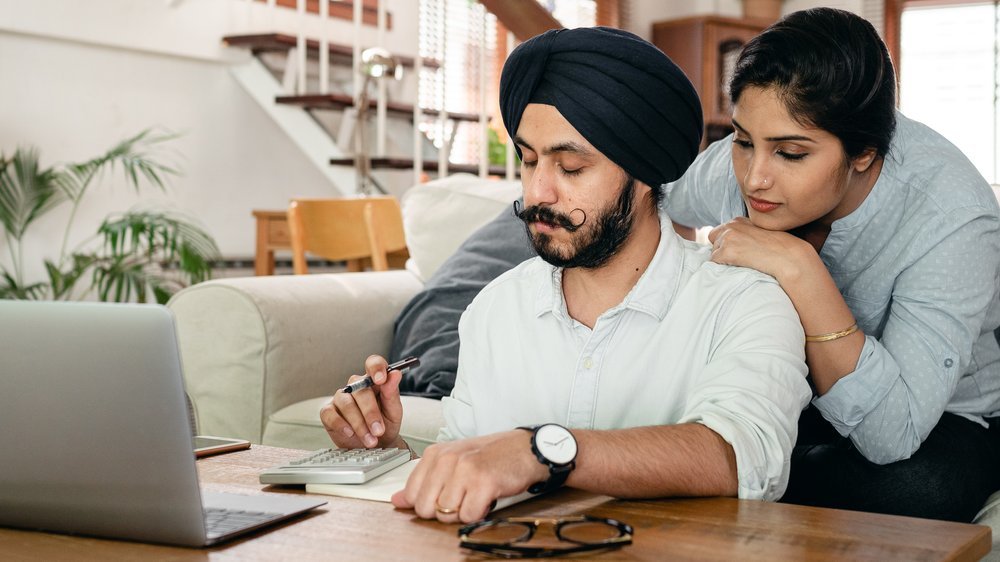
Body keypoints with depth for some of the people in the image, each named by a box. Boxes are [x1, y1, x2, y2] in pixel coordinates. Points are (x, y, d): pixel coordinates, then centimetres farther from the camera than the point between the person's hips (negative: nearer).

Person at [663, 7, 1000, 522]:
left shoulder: (950, 218, -30)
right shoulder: (732, 169, -18)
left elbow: (891, 435, -38)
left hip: (940, 422, -3)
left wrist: (799, 267, -42)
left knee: (916, 487, -37)